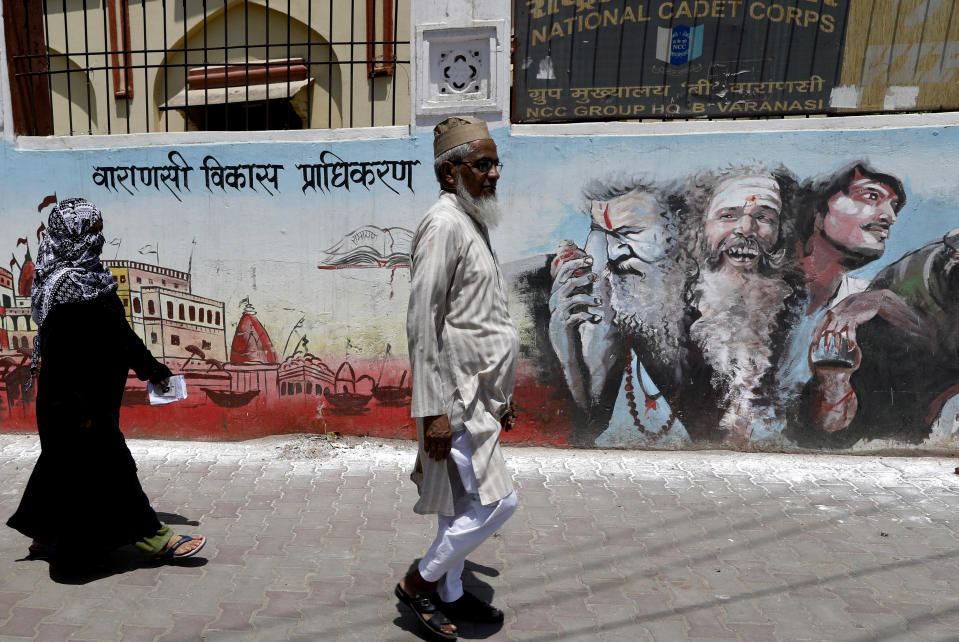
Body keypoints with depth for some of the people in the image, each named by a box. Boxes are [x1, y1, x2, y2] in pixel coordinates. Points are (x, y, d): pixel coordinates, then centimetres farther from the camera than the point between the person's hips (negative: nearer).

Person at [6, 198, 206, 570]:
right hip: (78, 397, -10)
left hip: (94, 394, 10)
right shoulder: (66, 283, -20)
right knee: (106, 464, 0)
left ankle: (46, 537, 37)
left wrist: (149, 366, 16)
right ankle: (151, 539, 11)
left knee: (65, 462, 21)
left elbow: (116, 331, 14)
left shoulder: (87, 274, 9)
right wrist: (77, 408, -23)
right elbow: (60, 351, -23)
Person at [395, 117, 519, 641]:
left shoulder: (474, 225, 16)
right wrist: (434, 410, -22)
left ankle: (449, 595, 35)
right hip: (456, 397, -10)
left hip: (480, 395, 10)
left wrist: (502, 395, 20)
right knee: (496, 501, -4)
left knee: (463, 502, 18)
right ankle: (418, 582, 16)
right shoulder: (444, 225, -14)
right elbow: (423, 324, -20)